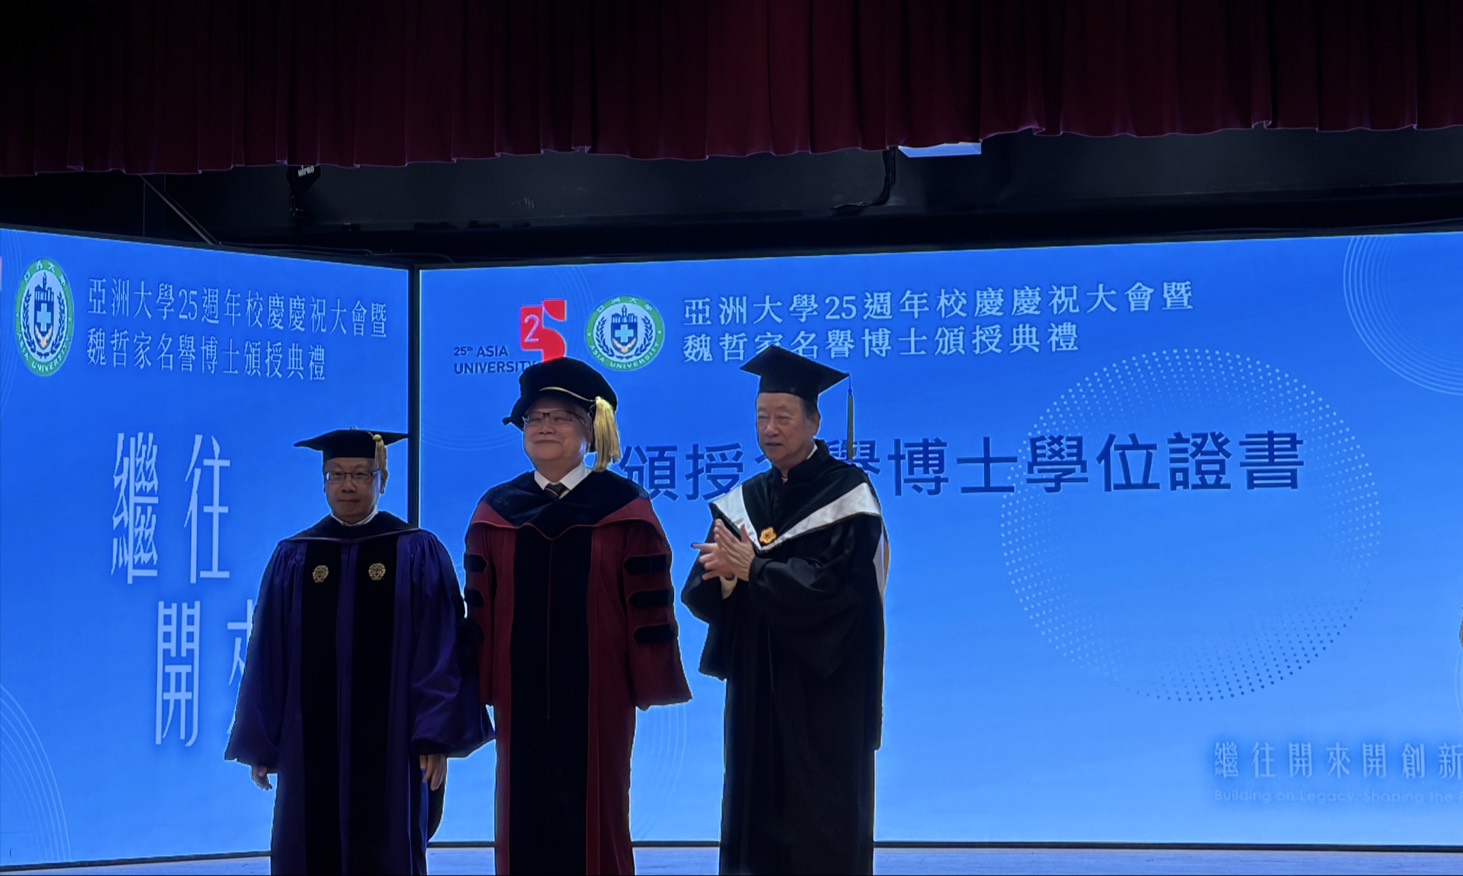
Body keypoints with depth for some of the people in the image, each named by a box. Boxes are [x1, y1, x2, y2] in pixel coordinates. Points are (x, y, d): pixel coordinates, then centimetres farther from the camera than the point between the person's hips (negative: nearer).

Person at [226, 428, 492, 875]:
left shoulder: (418, 553, 1)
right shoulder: (293, 558, 7)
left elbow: (442, 653, -3)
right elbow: (268, 656, 7)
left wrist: (437, 737, -9)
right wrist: (260, 743, 5)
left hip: (389, 746, -2)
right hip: (313, 745, 2)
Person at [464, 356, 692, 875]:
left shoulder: (624, 509, -1)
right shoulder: (497, 512, 7)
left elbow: (649, 603, -3)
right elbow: (479, 607, 8)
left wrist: (650, 682, -5)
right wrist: (479, 684, 3)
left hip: (597, 692, -3)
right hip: (522, 692, 3)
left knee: (593, 814, 2)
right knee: (525, 813, 5)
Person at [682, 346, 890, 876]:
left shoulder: (845, 492, -6)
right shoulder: (744, 501, 12)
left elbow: (836, 584, -17)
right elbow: (699, 594, 5)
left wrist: (753, 569, -19)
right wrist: (722, 576, -18)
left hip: (822, 689, -5)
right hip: (756, 687, 6)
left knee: (822, 827, -4)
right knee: (757, 811, 5)